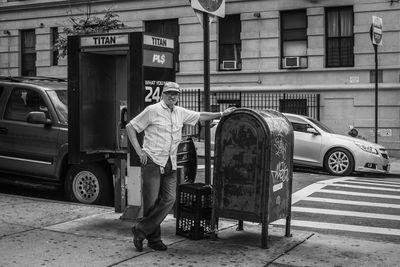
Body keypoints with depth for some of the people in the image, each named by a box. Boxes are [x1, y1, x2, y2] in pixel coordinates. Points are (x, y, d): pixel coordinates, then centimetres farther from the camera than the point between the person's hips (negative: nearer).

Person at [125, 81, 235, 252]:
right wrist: (139, 151, -8)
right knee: (152, 201, -5)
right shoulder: (152, 111, -3)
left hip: (170, 164, 6)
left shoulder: (180, 113, 14)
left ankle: (141, 230, 2)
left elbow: (200, 116, 28)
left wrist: (222, 114, 25)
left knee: (169, 199, -6)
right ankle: (154, 238, 10)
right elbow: (130, 127, -1)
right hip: (152, 161, -6)